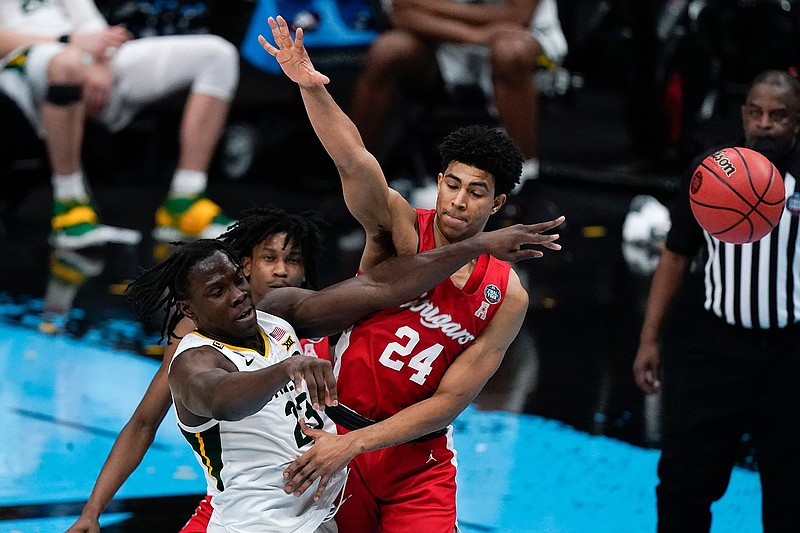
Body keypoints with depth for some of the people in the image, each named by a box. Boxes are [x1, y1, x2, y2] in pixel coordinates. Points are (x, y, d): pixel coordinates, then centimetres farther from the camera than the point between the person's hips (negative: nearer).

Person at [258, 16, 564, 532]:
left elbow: (449, 402, -10)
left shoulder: (506, 297, -7)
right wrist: (313, 88, -49)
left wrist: (352, 445, -20)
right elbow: (355, 162, -30)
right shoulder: (401, 227, -10)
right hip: (333, 426, -1)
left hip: (418, 459, 1)